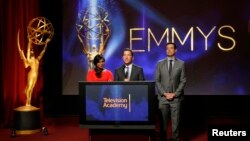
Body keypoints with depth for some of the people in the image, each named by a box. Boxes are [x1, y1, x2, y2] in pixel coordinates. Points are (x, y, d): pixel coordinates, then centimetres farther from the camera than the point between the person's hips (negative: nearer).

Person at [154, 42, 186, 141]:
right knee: (163, 122, 4)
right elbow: (157, 81, 2)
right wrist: (165, 93, -8)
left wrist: (174, 94, -9)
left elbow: (183, 81, 0)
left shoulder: (181, 64, 3)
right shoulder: (160, 64, 5)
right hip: (163, 97, 1)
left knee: (176, 121, 1)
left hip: (176, 98, -1)